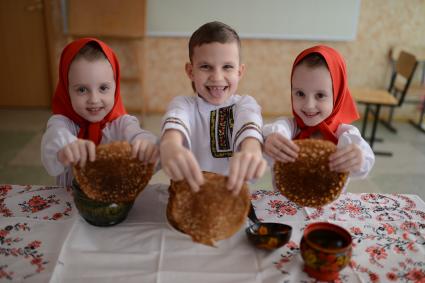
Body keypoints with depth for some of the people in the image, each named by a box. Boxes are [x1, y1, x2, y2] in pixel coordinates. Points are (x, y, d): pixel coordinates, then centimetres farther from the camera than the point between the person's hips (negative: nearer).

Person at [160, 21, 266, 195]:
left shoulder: (245, 104, 2)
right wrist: (170, 146, -44)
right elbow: (174, 122, -21)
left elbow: (250, 126, -20)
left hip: (235, 192, 1)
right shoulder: (184, 104, 1)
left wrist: (251, 150, -43)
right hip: (189, 191, 0)